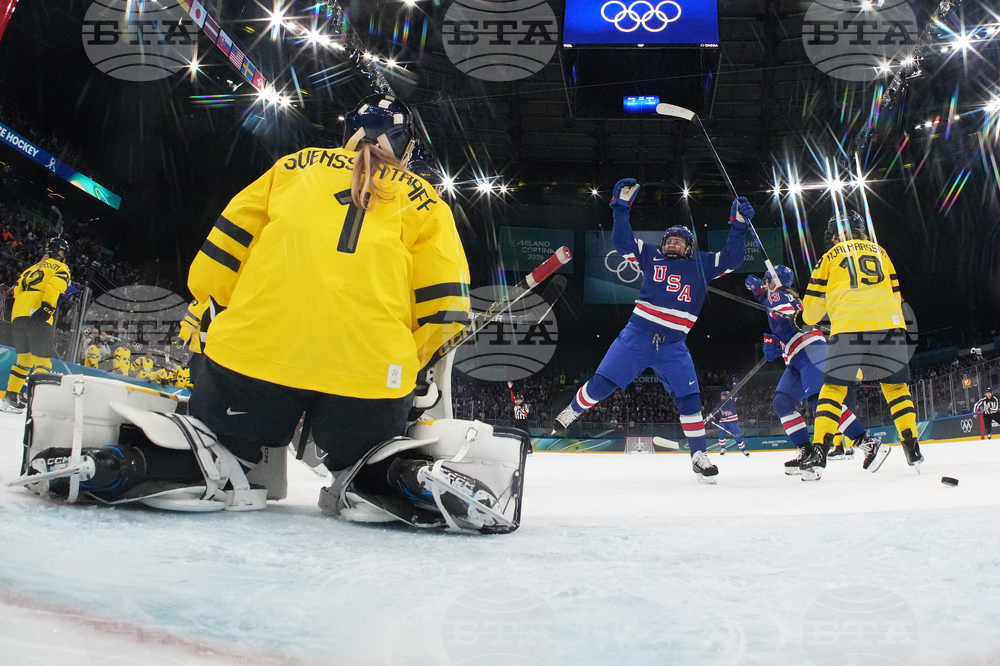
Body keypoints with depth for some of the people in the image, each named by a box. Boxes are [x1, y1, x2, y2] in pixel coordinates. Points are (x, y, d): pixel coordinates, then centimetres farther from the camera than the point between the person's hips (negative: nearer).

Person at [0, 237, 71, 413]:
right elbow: (54, 286, -11)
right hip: (36, 315, -7)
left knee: (24, 357, 19)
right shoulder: (61, 268, 9)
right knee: (43, 359, -8)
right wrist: (47, 308, -22)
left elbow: (17, 291, 23)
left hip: (17, 314, 7)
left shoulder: (32, 268, 30)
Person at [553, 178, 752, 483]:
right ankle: (570, 412, 19)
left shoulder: (702, 264, 10)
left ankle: (699, 456, 7)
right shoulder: (651, 256, 8)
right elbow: (622, 241, 3)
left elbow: (732, 259, 3)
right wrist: (621, 206, -4)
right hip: (637, 334, -1)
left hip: (673, 345, 1)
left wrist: (738, 225, -6)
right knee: (602, 383, -6)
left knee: (688, 398, -4)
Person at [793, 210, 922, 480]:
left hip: (848, 328, -2)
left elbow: (815, 303, 15)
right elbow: (894, 293, 23)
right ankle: (913, 450, 11)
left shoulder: (830, 257, 13)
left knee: (833, 387, 4)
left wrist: (803, 319, 34)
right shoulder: (879, 252, 21)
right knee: (896, 386, 15)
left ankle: (818, 452, -6)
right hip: (889, 326, 3)